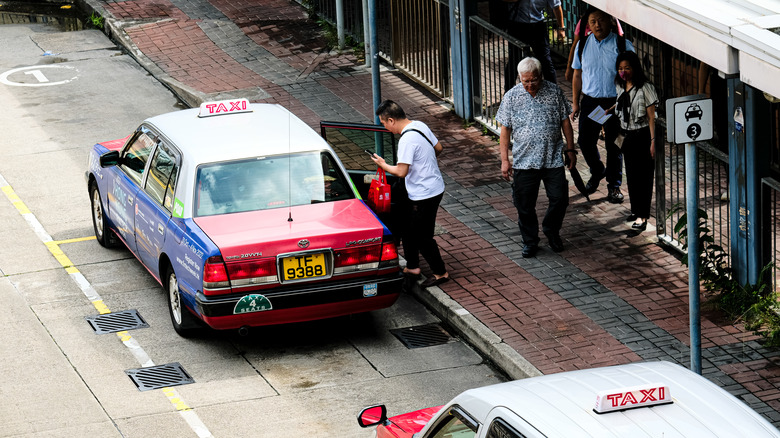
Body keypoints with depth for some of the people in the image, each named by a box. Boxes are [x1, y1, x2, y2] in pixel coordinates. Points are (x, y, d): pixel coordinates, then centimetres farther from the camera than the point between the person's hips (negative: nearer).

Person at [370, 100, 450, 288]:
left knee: (423, 237, 4)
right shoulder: (420, 126, 2)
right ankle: (412, 267, 31)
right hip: (435, 187, 10)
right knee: (408, 228, 20)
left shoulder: (407, 139, -27)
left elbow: (401, 172, -27)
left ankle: (440, 273, 17)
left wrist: (383, 165, -9)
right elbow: (439, 148, 13)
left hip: (424, 195, -10)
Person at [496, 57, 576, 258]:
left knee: (560, 199, 2)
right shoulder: (511, 97, -3)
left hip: (553, 159, 0)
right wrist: (505, 160, -3)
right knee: (525, 206, 5)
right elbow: (505, 130, 1)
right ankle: (530, 241, 23)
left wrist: (570, 149, 7)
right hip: (524, 161, 0)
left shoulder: (554, 92, -1)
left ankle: (551, 231, 29)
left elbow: (565, 122, 8)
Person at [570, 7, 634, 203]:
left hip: (615, 103, -3)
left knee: (613, 145, 5)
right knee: (585, 142, 5)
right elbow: (577, 75, 12)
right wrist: (575, 102, 10)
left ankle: (614, 185, 20)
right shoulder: (583, 45, 4)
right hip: (590, 101, 3)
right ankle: (597, 172, 33)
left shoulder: (623, 45, -7)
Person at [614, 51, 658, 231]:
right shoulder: (620, 86, 5)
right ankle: (636, 209, 26)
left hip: (642, 135, -7)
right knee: (631, 174, 13)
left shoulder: (645, 88, -15)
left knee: (643, 175, -4)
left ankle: (642, 215, -2)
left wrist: (653, 141, -16)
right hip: (627, 135, 7)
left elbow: (651, 117, -14)